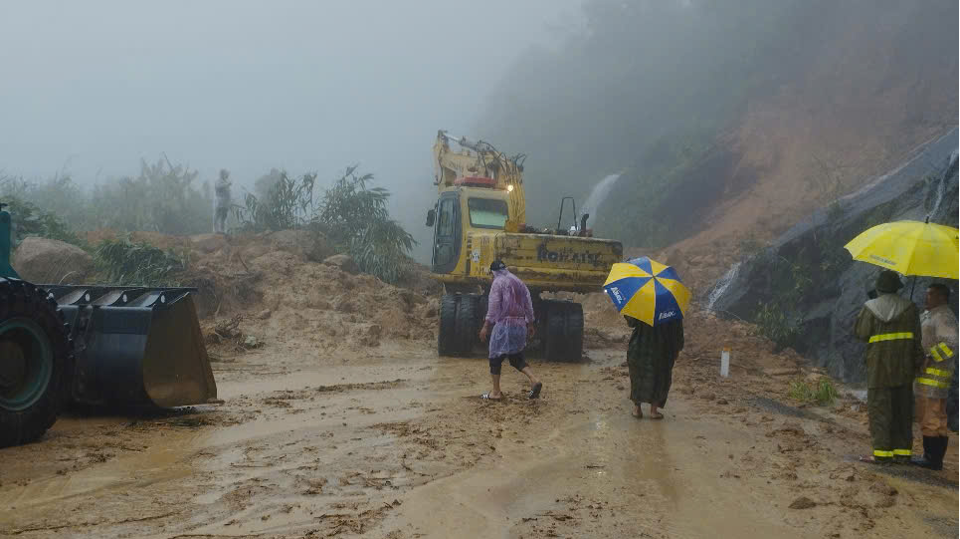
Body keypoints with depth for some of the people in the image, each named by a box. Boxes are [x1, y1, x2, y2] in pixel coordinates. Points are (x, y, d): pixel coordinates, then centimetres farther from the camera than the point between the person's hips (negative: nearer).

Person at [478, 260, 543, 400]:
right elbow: (528, 305, 16)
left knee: (495, 358, 4)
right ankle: (534, 381, -7)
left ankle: (496, 392, 6)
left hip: (504, 324, -7)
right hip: (520, 325, 7)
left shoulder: (498, 282, -5)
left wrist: (486, 326, -12)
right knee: (516, 358, 14)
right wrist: (530, 324, 23)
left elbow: (493, 305, -12)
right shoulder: (519, 282, 16)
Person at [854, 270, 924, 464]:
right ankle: (903, 451, 11)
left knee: (879, 408, 0)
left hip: (879, 365, -3)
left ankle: (882, 452, -6)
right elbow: (917, 338, 0)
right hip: (903, 367, 3)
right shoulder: (909, 308, 2)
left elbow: (860, 333, -4)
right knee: (902, 409, 10)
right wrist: (916, 361, 6)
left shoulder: (870, 308, -5)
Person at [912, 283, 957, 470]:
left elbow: (951, 344, -25)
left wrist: (928, 358, -26)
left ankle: (935, 460, -7)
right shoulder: (928, 315, 19)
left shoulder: (944, 317, -12)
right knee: (926, 415, 13)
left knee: (933, 416, -9)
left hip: (934, 374, -11)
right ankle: (930, 455, 18)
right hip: (925, 373, 11)